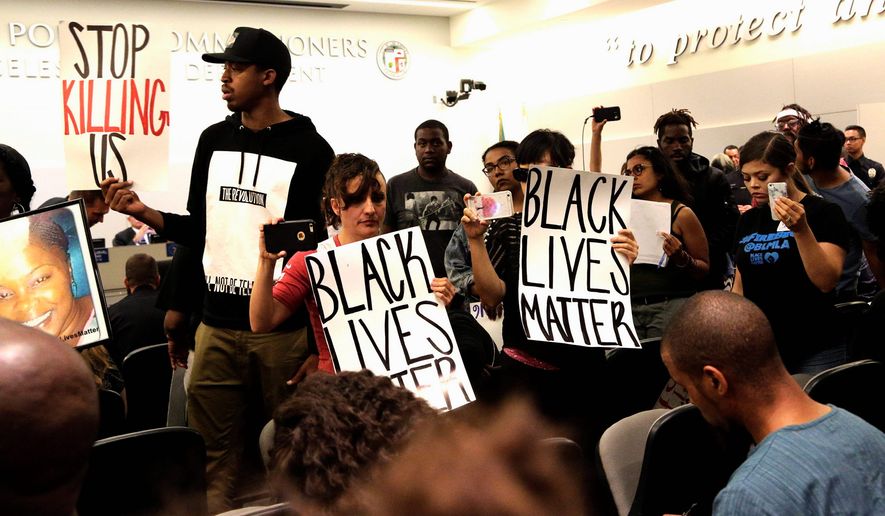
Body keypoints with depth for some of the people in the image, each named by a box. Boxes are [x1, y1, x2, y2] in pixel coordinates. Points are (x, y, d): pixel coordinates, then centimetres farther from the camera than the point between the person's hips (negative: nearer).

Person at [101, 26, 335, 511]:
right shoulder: (214, 140, 11)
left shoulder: (310, 149, -5)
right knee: (211, 449, 7)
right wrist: (144, 212, 0)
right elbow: (201, 230, 17)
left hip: (284, 325, -4)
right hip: (217, 324, 4)